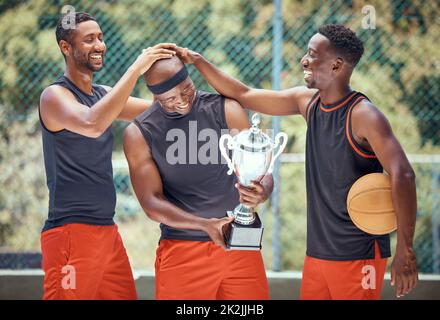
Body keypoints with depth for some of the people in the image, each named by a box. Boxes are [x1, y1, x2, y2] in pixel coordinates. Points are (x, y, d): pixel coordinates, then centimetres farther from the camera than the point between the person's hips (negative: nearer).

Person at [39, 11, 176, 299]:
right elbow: (92, 124, -30)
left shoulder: (104, 95, 15)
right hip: (72, 231, -8)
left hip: (107, 230, 8)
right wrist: (136, 69, -27)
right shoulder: (55, 96, -10)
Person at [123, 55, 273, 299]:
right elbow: (152, 204, -8)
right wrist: (205, 225, -23)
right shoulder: (139, 134, -3)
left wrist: (260, 192, -26)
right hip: (182, 250, -1)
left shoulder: (226, 110, -1)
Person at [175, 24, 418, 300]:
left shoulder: (363, 116, -15)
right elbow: (244, 96, 17)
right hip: (318, 251, 7)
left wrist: (405, 251, -27)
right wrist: (198, 61, 11)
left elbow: (402, 175, -24)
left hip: (358, 255, -7)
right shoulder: (307, 101, 7)